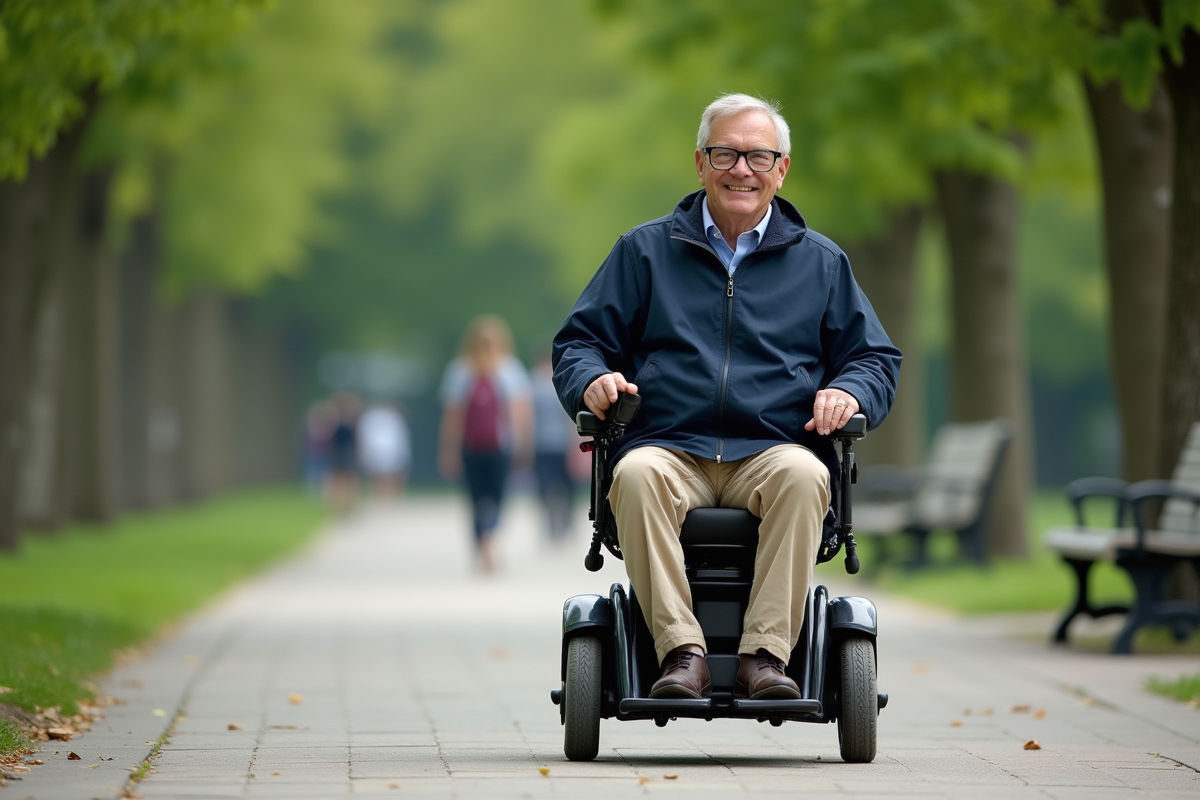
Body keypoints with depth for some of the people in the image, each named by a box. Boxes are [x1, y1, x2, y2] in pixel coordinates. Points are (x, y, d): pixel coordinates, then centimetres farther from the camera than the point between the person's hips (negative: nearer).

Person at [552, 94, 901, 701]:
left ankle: (766, 653, -39)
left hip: (773, 451, 0)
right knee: (637, 475, -37)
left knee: (802, 476, -37)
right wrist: (592, 381, -6)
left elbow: (876, 358, 21)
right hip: (669, 447, 0)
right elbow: (580, 340, 18)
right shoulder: (644, 252, 20)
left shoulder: (820, 263, 21)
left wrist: (849, 393, -3)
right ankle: (681, 653, -42)